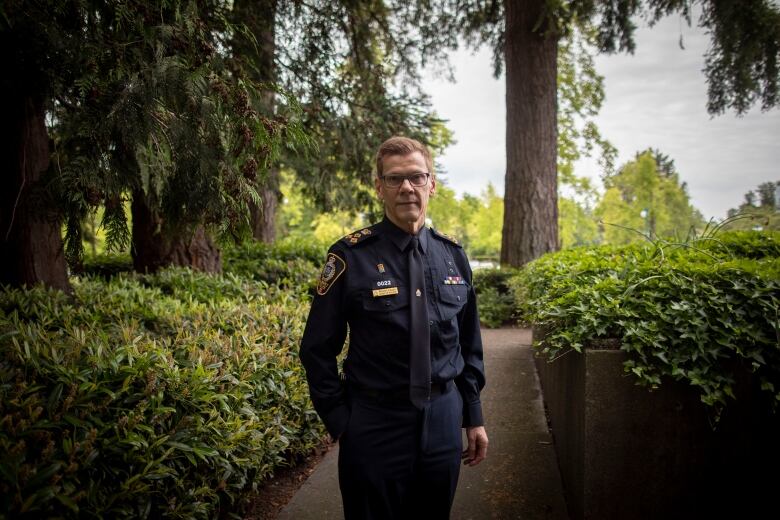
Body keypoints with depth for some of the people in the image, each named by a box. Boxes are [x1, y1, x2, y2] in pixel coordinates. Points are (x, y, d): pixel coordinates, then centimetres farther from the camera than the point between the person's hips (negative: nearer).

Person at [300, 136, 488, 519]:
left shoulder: (453, 255, 3)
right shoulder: (351, 256, -10)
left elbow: (469, 345, 9)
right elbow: (318, 350, -6)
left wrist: (473, 416, 9)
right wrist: (341, 423, -7)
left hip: (444, 417, 4)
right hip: (374, 424, -3)